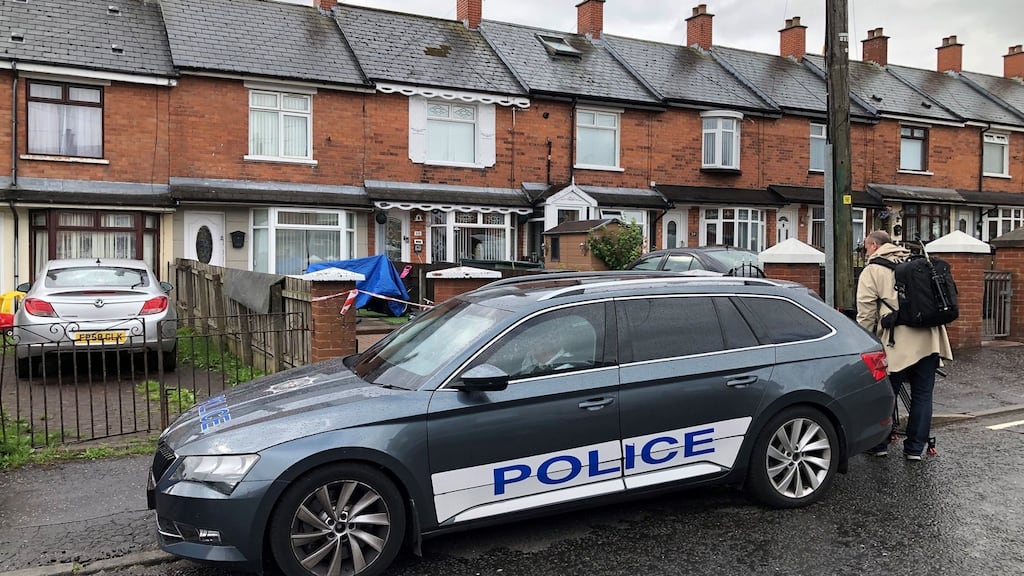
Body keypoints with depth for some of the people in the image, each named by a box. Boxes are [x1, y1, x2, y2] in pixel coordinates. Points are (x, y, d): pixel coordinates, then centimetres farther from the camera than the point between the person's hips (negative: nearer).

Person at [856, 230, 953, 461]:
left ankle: (878, 444, 16)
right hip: (929, 339, 5)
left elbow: (866, 314, -4)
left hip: (897, 344, -5)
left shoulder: (872, 271, 1)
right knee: (922, 395, 11)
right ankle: (916, 448, 16)